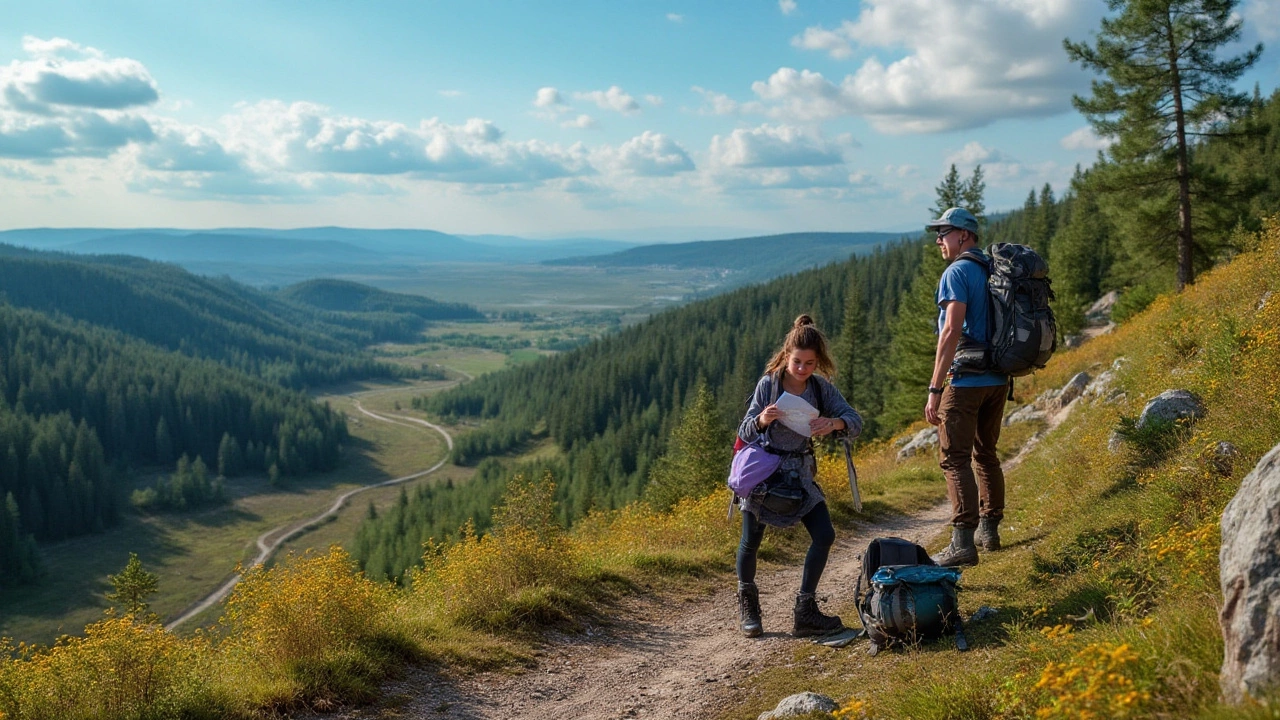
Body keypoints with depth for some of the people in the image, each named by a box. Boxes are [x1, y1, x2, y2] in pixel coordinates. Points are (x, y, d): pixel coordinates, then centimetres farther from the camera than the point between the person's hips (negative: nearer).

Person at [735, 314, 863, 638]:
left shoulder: (821, 388, -4)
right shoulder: (768, 384, -12)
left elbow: (855, 421, -7)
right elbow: (744, 432, -12)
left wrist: (834, 423, -29)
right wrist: (761, 420, -34)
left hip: (800, 472, 3)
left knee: (824, 535, -7)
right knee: (751, 542, 0)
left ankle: (805, 611, 4)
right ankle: (747, 603, 28)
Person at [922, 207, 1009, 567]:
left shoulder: (957, 273, -11)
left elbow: (951, 331, -20)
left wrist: (935, 389, -20)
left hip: (968, 379, -9)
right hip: (999, 379, 9)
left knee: (955, 459, -7)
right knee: (986, 453, 18)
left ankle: (963, 543, -12)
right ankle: (989, 530, 25)